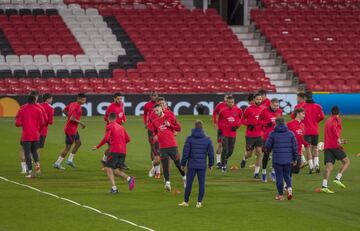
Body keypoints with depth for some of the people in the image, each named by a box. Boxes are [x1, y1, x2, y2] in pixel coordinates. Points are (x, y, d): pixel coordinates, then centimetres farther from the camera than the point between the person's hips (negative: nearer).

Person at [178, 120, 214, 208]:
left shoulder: (189, 138, -5)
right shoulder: (207, 139, 0)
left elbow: (185, 152, -5)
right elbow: (211, 153, 4)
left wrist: (183, 164, 3)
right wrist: (211, 164, 15)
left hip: (191, 165, -1)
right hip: (202, 165, 1)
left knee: (189, 183, 5)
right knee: (201, 184, 5)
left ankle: (186, 201, 11)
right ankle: (199, 202, 4)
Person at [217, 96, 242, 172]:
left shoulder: (238, 110, -4)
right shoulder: (223, 111, -6)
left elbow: (241, 119, 11)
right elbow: (220, 120, 9)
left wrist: (237, 126, -3)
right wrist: (220, 129, 5)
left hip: (233, 133, 2)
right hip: (224, 133, -2)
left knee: (231, 151, 9)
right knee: (225, 150, -7)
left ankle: (225, 159, 40)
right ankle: (223, 166, 6)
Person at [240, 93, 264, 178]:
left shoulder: (263, 109, 2)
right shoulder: (249, 109, -8)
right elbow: (243, 119, 0)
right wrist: (248, 124, -17)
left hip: (259, 135, 3)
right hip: (250, 135, -3)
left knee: (259, 153, -6)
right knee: (249, 153, 5)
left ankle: (256, 172, 2)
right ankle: (244, 159, 43)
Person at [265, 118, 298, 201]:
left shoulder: (273, 134, -5)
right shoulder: (290, 133, 2)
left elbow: (268, 146, 0)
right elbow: (295, 147, 4)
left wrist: (269, 150, 25)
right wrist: (295, 159, 13)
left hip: (277, 159, -2)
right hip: (288, 159, 2)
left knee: (279, 177, 6)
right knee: (287, 175, 16)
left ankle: (280, 195, 8)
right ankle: (289, 188, -11)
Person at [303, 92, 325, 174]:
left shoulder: (303, 106, -7)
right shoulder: (317, 106, 2)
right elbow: (322, 117, -6)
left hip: (307, 131, -3)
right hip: (315, 131, 3)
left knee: (308, 148, -1)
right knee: (315, 148, 17)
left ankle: (311, 166, -9)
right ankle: (316, 164, 1)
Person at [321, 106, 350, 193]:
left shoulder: (327, 121, 26)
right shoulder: (337, 119, 2)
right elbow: (333, 127, -20)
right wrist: (338, 138, -24)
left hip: (326, 146, 7)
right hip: (335, 146, -7)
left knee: (329, 167, -3)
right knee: (346, 162, 6)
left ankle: (324, 186, -20)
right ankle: (337, 178, -12)